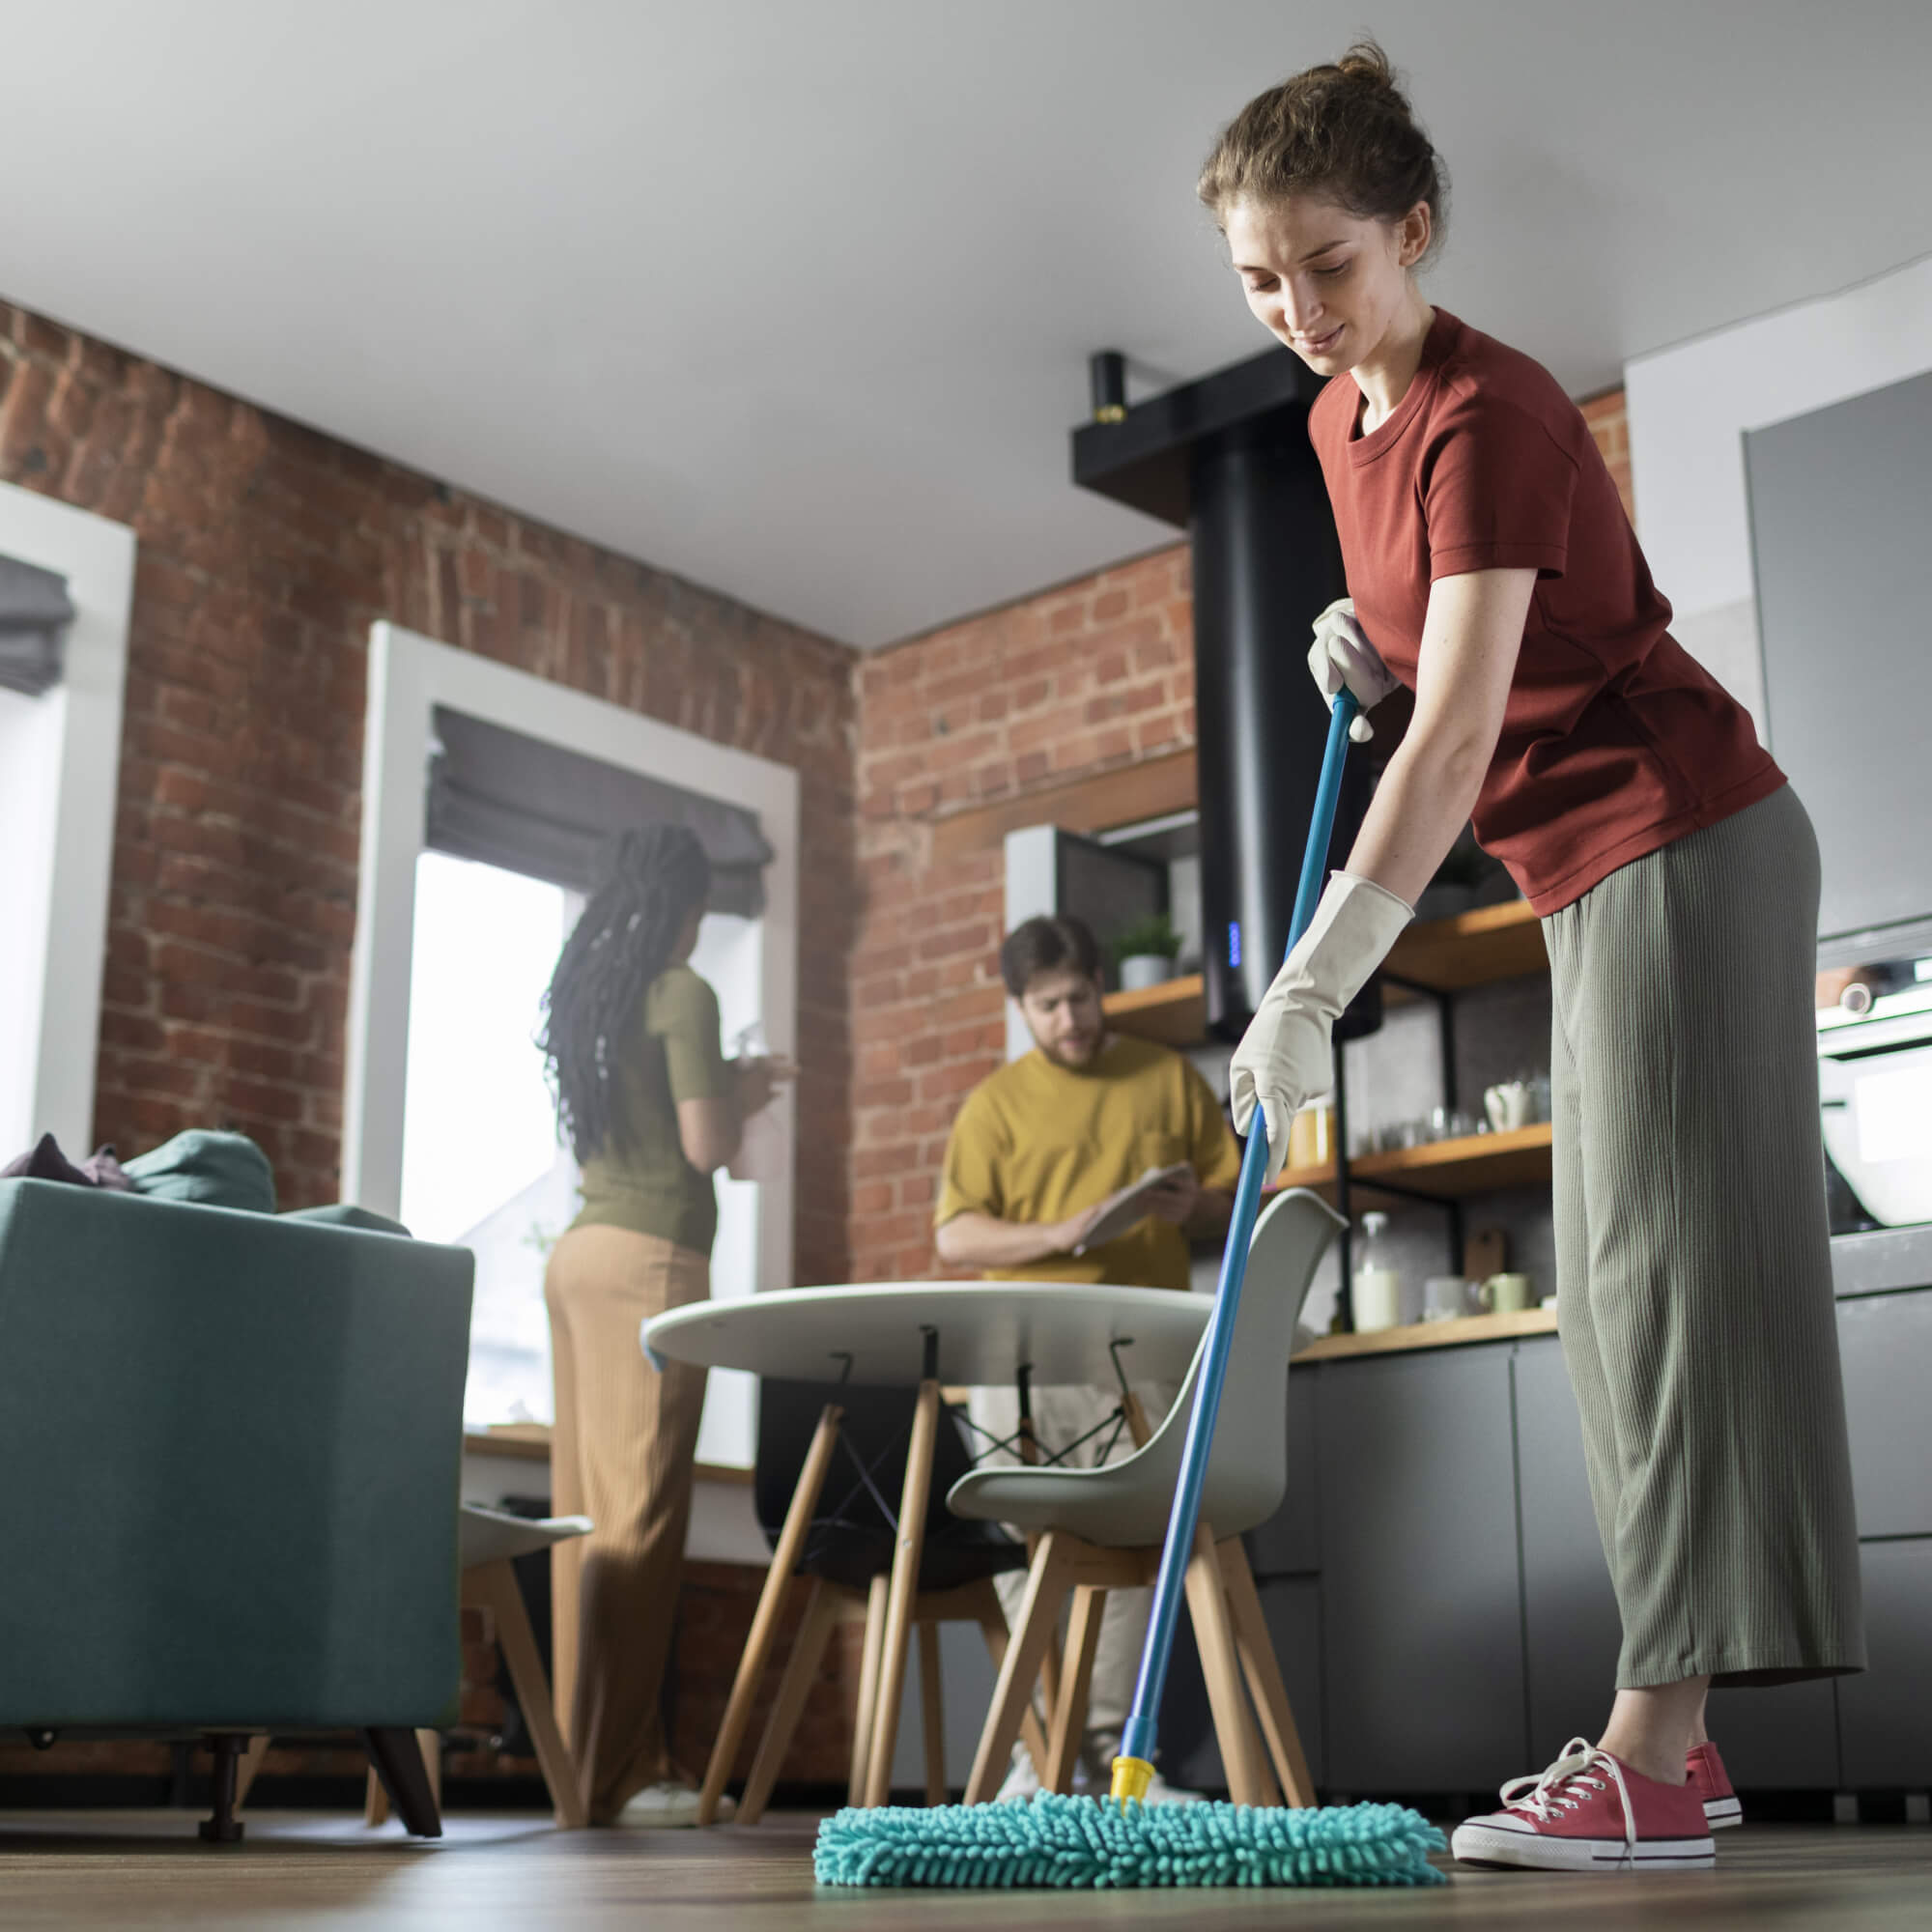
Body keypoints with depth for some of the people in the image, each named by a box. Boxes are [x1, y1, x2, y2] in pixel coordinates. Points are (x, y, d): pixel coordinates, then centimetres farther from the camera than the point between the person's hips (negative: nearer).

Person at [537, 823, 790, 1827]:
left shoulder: (581, 991, 18)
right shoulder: (681, 993, -5)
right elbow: (706, 1143, -10)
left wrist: (724, 1086, 26)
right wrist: (744, 1093, 10)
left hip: (581, 1248, 8)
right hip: (651, 1254, -8)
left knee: (591, 1507, 6)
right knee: (640, 1513, -8)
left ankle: (612, 1756, 9)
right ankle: (606, 1772, -9)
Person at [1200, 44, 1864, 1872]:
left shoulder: (1485, 415, -19)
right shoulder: (1339, 417, 10)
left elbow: (1459, 728, -29)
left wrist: (1311, 985, -33)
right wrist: (1366, 643, 3)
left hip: (1681, 842, -10)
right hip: (1595, 876, 10)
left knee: (1674, 1260, -14)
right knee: (1612, 1288, 7)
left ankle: (1653, 1761, -14)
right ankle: (1669, 1734, 13)